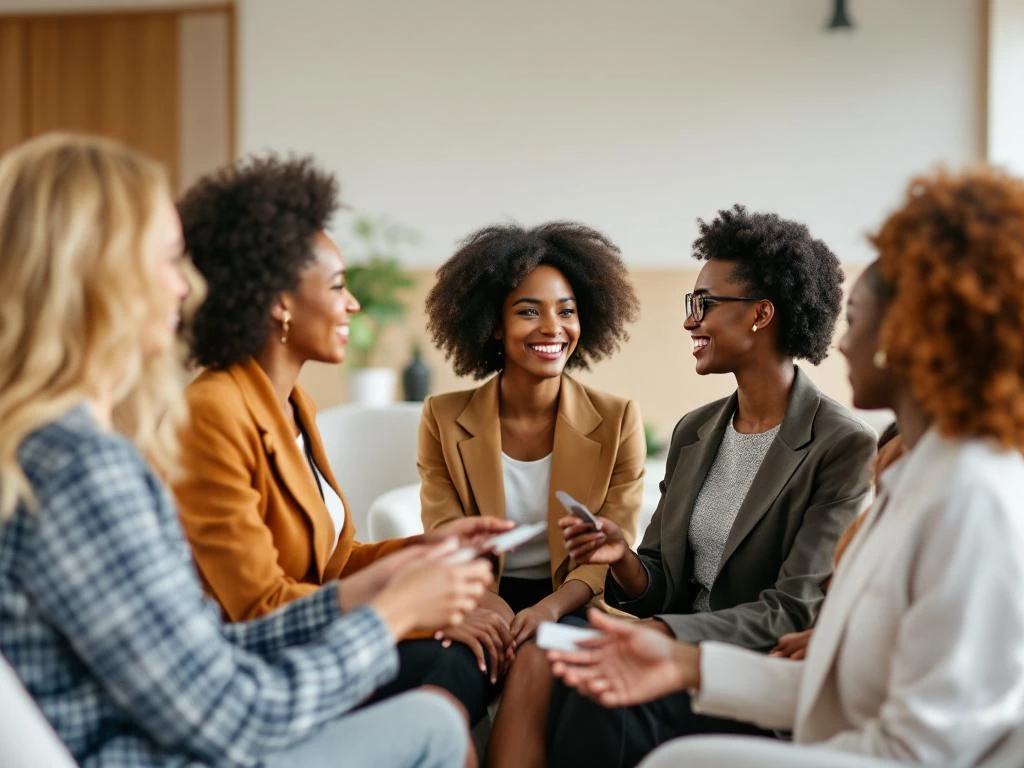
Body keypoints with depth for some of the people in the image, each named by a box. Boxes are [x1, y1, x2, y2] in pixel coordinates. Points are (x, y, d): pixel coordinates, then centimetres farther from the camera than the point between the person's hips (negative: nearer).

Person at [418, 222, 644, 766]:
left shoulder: (617, 421, 0)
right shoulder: (444, 419, 2)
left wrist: (549, 609, -24)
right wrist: (473, 603, -26)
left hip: (570, 609, 0)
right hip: (482, 605, 1)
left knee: (538, 663, -34)